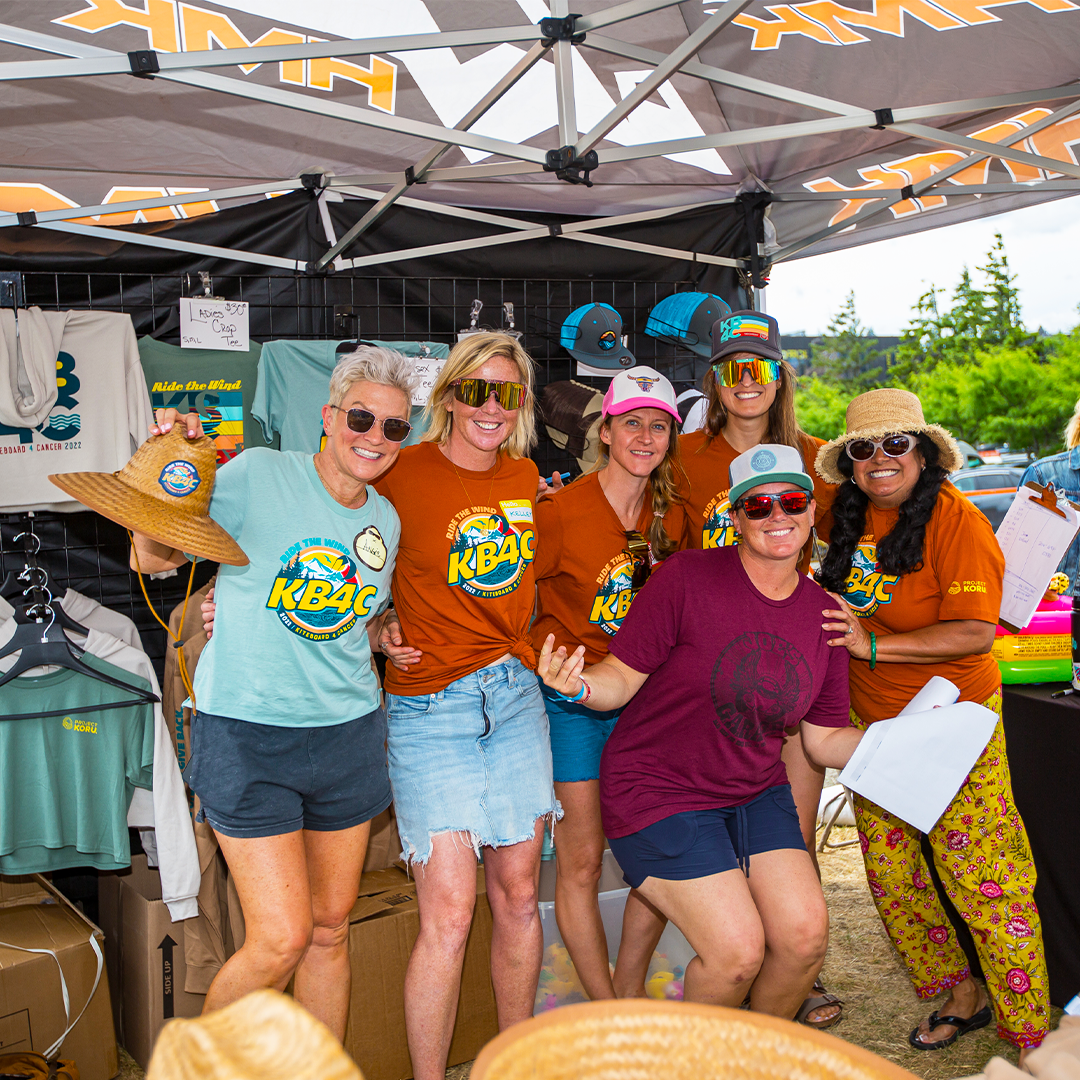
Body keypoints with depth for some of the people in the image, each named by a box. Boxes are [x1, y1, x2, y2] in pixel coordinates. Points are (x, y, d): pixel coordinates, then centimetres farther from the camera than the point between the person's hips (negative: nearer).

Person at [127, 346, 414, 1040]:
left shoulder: (385, 520, 8)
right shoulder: (257, 475, -9)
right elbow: (154, 558, -8)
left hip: (348, 735, 6)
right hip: (248, 731, -5)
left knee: (331, 928, 14)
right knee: (281, 939, -6)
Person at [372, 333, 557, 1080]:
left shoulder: (525, 478, 7)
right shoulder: (404, 473, -10)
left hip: (515, 695, 5)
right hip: (430, 708, -5)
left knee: (519, 895, 12)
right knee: (449, 913, -6)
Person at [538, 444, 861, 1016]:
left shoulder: (823, 614, 2)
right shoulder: (688, 577, -16)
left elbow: (825, 739, 8)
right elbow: (621, 679, -14)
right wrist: (578, 686, -35)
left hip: (756, 793, 6)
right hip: (660, 794, -5)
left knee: (805, 934, -5)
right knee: (737, 950, -12)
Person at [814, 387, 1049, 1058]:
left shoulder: (955, 519, -16)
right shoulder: (853, 516, 5)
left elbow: (975, 632, -22)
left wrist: (873, 646, -23)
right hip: (875, 726, 7)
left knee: (980, 878, -4)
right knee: (891, 876, 10)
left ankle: (1032, 1034, 13)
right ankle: (962, 995, 28)